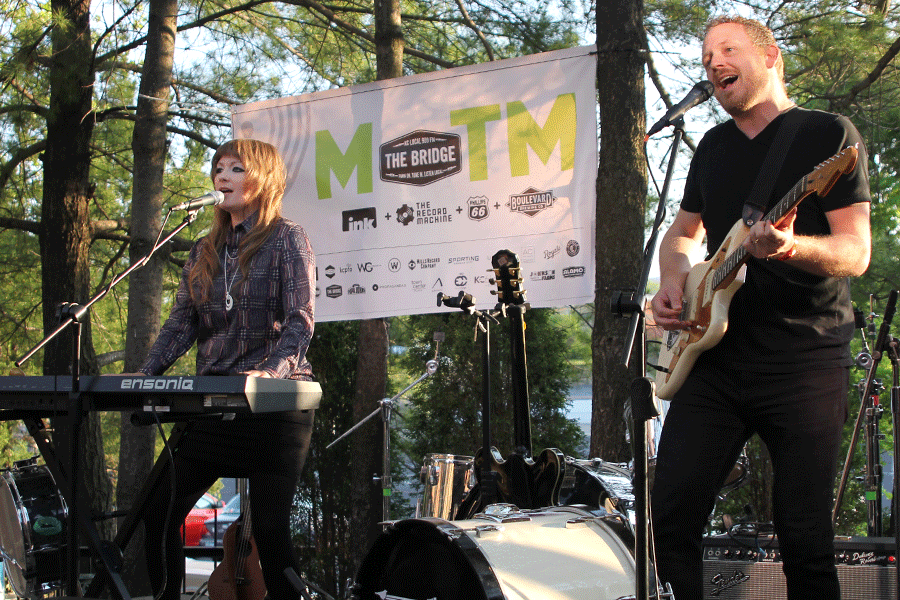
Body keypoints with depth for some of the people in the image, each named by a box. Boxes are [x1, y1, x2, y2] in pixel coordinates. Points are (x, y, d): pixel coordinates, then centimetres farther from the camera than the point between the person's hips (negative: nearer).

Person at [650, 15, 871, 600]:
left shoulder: (828, 134, -1)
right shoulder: (713, 147, 17)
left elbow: (856, 253, -9)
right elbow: (682, 233, 30)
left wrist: (790, 247, -30)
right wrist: (673, 282, 8)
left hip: (806, 362, -5)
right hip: (716, 356, 5)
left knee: (806, 540, -4)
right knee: (671, 513, -2)